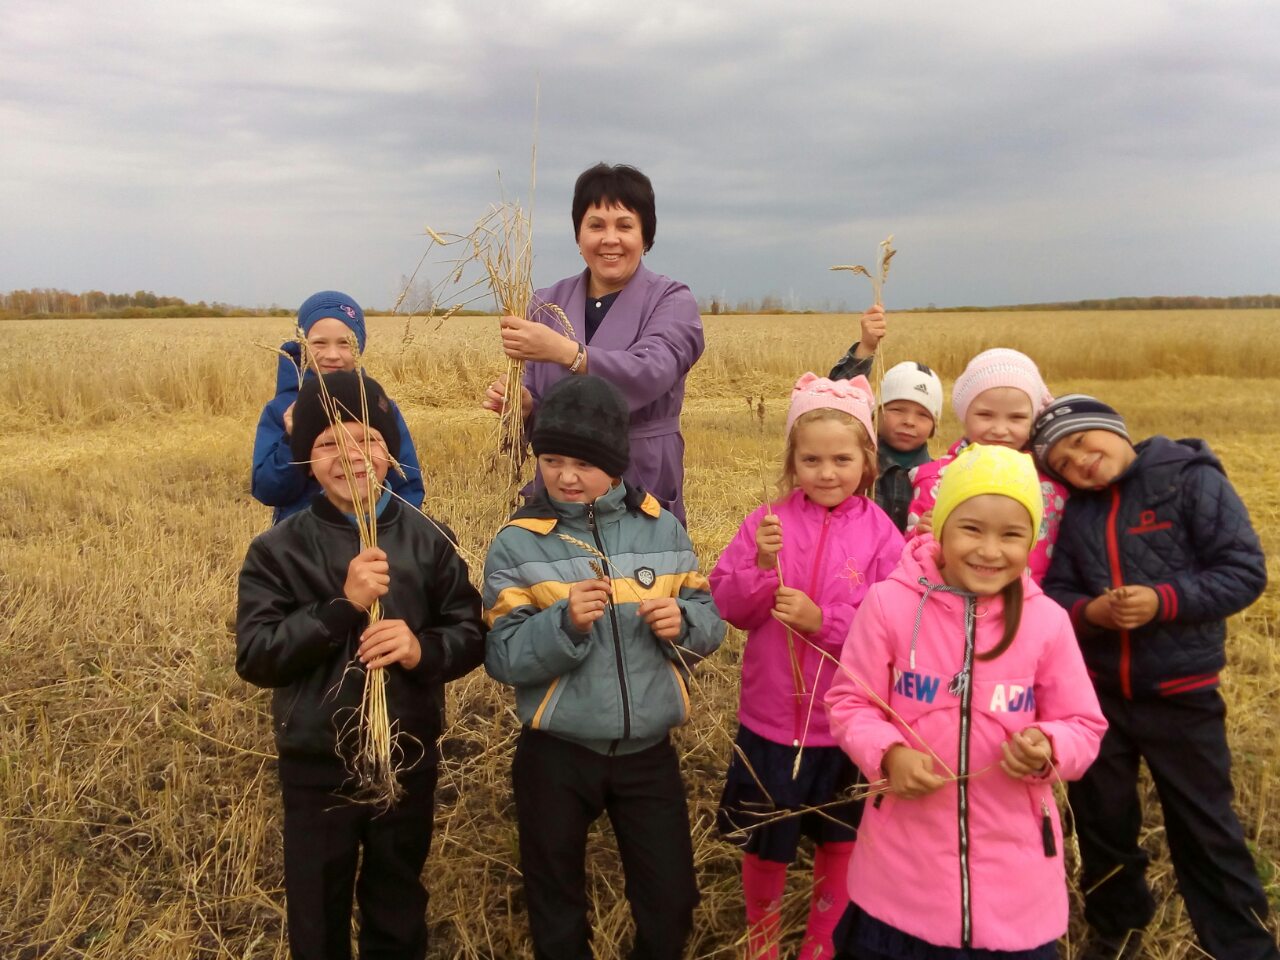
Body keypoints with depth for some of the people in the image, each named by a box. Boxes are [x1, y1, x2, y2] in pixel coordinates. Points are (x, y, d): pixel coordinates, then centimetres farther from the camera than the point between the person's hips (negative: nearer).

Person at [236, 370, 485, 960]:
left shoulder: (428, 541, -6)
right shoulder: (278, 550, -9)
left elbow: (472, 636, -3)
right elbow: (254, 657, -15)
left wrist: (423, 649, -24)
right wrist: (342, 605, -26)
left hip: (409, 760, 1)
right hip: (316, 767, -1)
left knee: (398, 911, 22)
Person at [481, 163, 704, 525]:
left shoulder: (672, 302, -5)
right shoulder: (547, 303, 6)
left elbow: (651, 374, -24)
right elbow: (538, 400, 8)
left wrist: (564, 351, -36)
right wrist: (522, 402, -15)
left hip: (643, 490, -3)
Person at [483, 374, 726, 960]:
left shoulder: (661, 529, -2)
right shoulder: (517, 543, -9)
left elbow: (710, 622, 2)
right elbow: (503, 659, -13)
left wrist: (683, 621, -19)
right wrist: (565, 624, -28)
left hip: (648, 752, 2)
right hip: (555, 755, -1)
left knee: (671, 901, 15)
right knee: (557, 907, 18)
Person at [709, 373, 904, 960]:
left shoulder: (880, 533, -9)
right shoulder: (767, 522, -6)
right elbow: (726, 608, -7)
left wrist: (821, 620, -23)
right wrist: (761, 566, -24)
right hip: (771, 717, 1)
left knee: (840, 843, 19)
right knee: (765, 845, 17)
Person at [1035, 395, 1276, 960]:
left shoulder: (1192, 479, -9)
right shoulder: (1074, 510, 4)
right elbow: (1053, 593, 1)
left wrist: (1163, 600, -24)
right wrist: (1088, 611, -20)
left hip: (1181, 695, -4)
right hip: (1094, 692, 4)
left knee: (1205, 830, 8)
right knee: (1101, 823, 17)